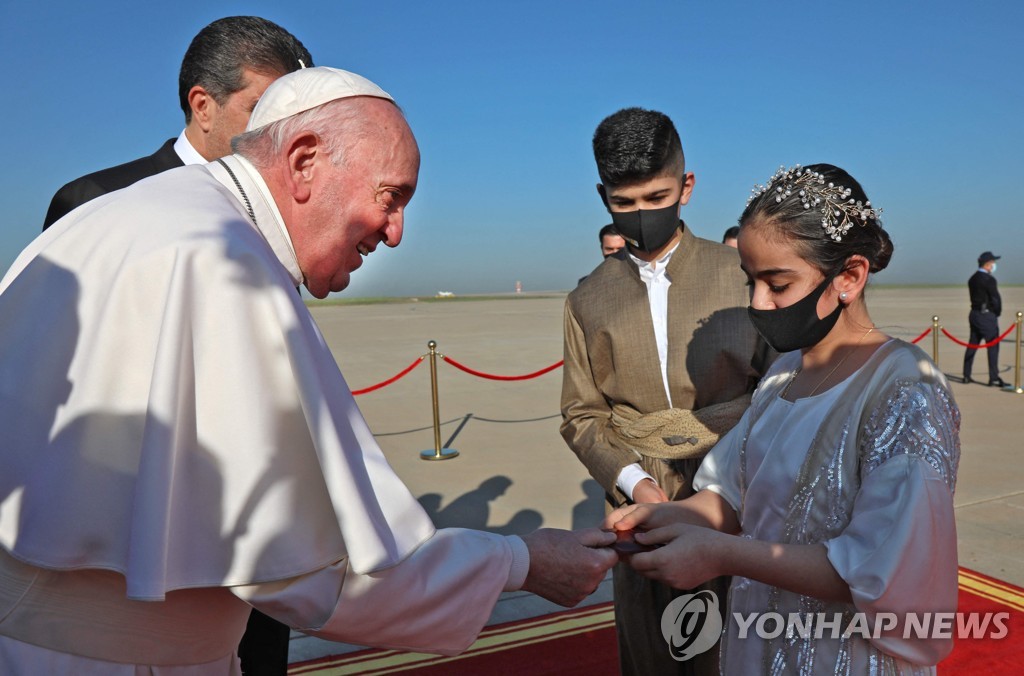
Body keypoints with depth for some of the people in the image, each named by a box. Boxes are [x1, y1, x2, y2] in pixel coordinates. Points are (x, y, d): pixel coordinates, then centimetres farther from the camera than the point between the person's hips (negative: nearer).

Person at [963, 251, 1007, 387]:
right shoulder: (989, 279, -15)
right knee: (993, 346, -5)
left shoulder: (972, 279, 11)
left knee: (973, 344, 12)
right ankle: (994, 378, -5)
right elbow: (996, 299, -16)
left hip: (975, 313, 9)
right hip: (987, 315, -9)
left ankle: (966, 376, 16)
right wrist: (997, 313, 1)